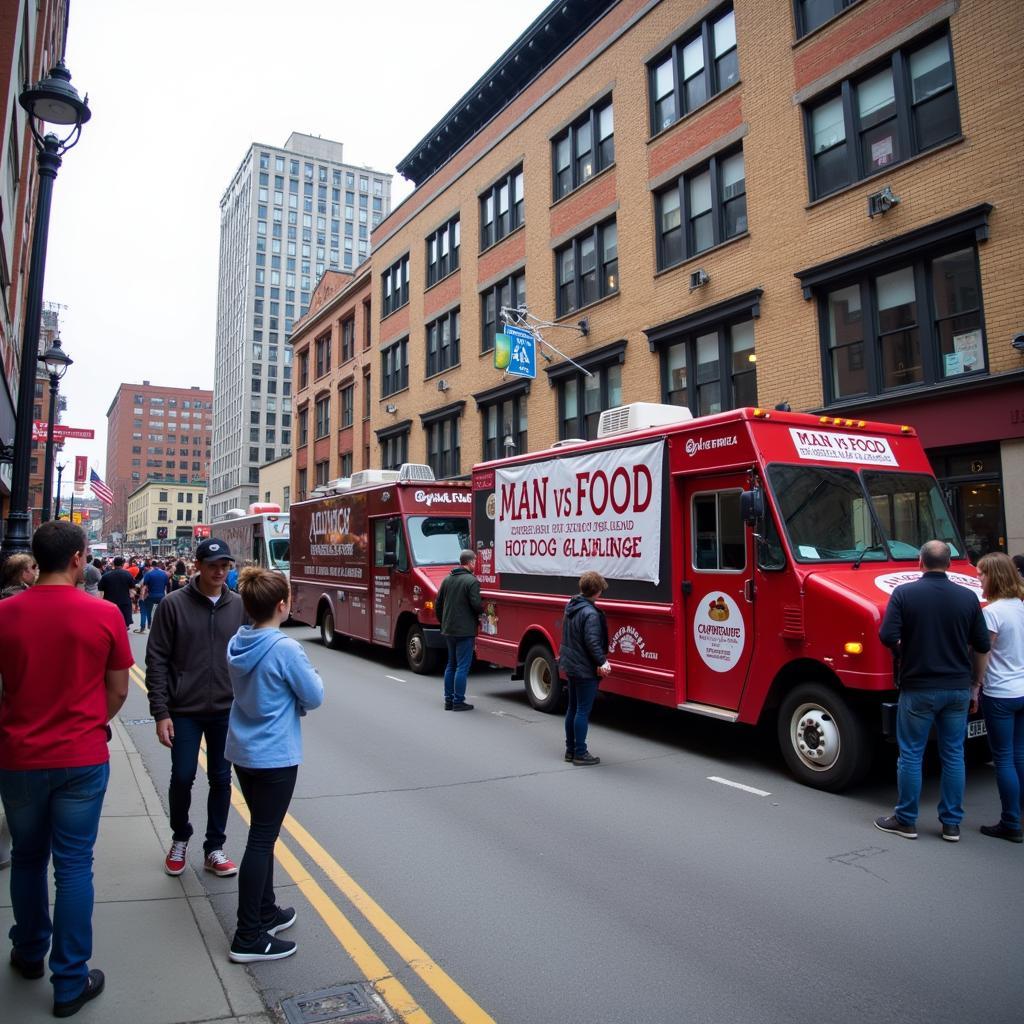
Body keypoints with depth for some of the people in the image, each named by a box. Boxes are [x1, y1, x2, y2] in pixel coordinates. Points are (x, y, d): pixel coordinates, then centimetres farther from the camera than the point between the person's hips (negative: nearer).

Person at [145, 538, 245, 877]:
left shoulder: (238, 606, 1)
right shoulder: (174, 604, -6)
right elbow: (157, 660, -5)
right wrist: (160, 712, -9)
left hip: (227, 711, 2)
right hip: (184, 710, -2)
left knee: (221, 779, 9)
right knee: (182, 777, 5)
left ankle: (214, 848, 25)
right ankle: (180, 838, 32)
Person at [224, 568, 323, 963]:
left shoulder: (236, 644, 0)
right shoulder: (286, 648, -22)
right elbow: (314, 697, -12)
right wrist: (308, 675, 6)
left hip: (242, 752, 8)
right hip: (275, 757, -8)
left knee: (261, 833, 19)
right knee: (261, 840, 1)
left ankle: (266, 912, 33)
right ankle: (248, 937, 9)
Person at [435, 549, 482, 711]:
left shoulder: (447, 579, 10)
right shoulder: (472, 581, -13)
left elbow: (438, 604, 13)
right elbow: (476, 604, -20)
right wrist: (484, 610, 1)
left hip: (448, 630, 7)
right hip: (465, 631, -7)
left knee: (451, 665, 16)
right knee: (462, 667, -1)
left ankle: (448, 700, 21)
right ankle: (458, 701, 2)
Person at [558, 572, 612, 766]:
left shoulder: (571, 606, 7)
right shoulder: (590, 613, -21)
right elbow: (592, 642, -26)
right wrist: (602, 662, -25)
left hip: (571, 666, 9)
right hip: (586, 669, -9)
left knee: (572, 708, 16)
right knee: (583, 711, -1)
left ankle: (570, 750, 24)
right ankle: (580, 753, 6)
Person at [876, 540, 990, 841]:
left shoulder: (904, 593, -10)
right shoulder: (968, 598, 0)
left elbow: (888, 637, -16)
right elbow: (982, 647, 5)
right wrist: (975, 683, 19)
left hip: (918, 688, -3)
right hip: (958, 689, 3)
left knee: (910, 755, 7)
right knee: (953, 756, 13)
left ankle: (906, 821, 16)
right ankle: (951, 824, 21)